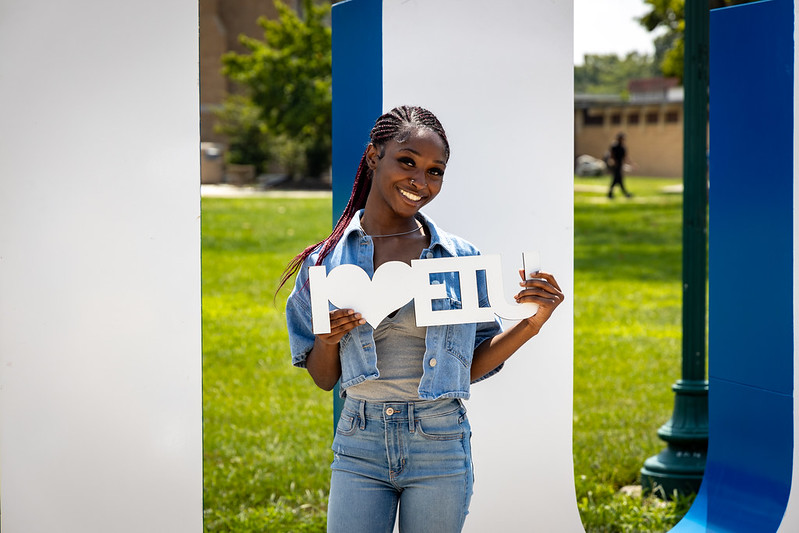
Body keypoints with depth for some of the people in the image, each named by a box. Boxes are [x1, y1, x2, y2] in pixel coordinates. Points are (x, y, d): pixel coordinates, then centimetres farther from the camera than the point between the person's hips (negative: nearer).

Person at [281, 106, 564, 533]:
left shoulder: (460, 257, 1)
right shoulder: (327, 260, 1)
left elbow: (472, 366, 6)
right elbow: (323, 379, 7)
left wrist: (530, 323, -6)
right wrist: (327, 340, -13)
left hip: (439, 446, 0)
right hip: (360, 445, 0)